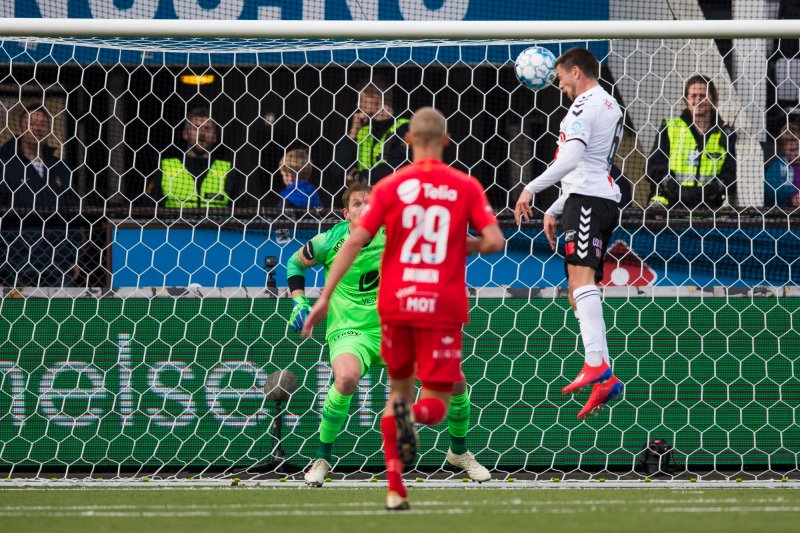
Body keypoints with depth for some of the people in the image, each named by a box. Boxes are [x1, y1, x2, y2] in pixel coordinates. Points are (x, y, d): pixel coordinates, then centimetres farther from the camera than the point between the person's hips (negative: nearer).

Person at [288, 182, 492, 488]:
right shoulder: (329, 242, -7)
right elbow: (295, 263, 13)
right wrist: (299, 304, 2)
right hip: (349, 333, -3)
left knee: (455, 381, -11)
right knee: (346, 378, -39)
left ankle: (459, 452, 19)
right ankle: (322, 459, -18)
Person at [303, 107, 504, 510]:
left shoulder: (390, 187, 1)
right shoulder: (466, 187, 1)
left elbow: (355, 241, -5)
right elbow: (494, 240, -8)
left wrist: (325, 297, -4)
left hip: (396, 303, 1)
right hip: (443, 306, -1)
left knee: (399, 389, 20)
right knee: (436, 404, 6)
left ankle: (395, 489, 12)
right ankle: (413, 414, -32)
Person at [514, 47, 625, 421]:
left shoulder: (585, 105, -6)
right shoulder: (611, 107, 26)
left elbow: (571, 159, -20)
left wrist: (531, 189, -16)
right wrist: (554, 210, 34)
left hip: (586, 201, -10)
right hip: (604, 200, 10)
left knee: (581, 279, -24)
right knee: (579, 294, 8)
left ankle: (596, 363, -40)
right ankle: (605, 380, 0)